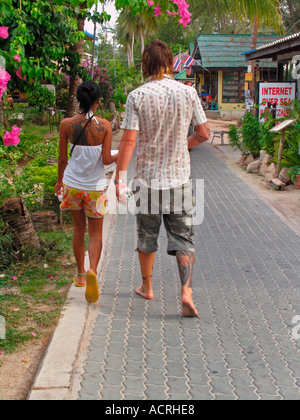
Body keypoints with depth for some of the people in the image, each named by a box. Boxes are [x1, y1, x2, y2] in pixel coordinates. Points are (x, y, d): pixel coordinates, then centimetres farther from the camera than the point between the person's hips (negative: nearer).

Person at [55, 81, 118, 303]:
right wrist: (118, 156, 10)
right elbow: (106, 159, -11)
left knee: (79, 229, 18)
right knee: (96, 233, 10)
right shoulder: (105, 126, -11)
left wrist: (59, 181, 16)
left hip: (72, 184, 2)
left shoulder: (67, 124, -6)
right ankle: (92, 270, -16)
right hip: (95, 186, -2)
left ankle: (80, 275, 29)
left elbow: (63, 159, 1)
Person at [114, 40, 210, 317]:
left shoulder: (137, 96, -9)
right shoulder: (187, 93, -3)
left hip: (148, 178, 0)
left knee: (147, 236, 16)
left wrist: (120, 178, -8)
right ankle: (186, 291, -9)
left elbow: (128, 140, -13)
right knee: (183, 238, 5)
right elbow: (203, 134, 2)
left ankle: (147, 287, 31)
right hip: (179, 178, 1)